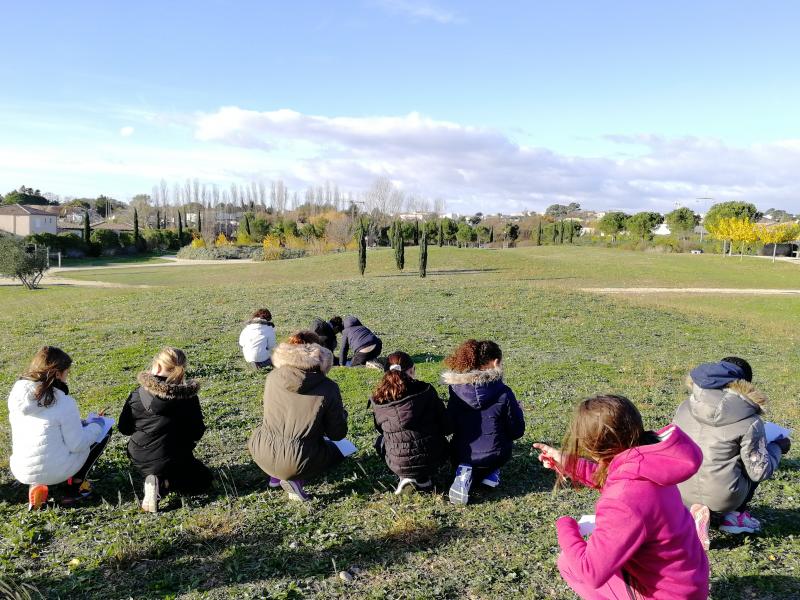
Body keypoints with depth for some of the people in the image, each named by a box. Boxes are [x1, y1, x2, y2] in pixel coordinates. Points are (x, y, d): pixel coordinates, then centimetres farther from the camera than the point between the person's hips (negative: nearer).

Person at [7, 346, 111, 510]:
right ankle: (76, 484, 9)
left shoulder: (17, 393, -3)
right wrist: (95, 425, 2)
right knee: (104, 431, 10)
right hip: (55, 470, -6)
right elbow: (77, 445, -16)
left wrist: (80, 423, 17)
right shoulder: (63, 403, -21)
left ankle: (37, 485, 17)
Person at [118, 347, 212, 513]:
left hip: (140, 460, 4)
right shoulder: (189, 397, -11)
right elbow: (197, 432, -5)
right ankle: (164, 483, -5)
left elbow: (124, 428, -3)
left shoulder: (138, 394, -10)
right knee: (205, 479, 20)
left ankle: (156, 481, 1)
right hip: (173, 460, -4)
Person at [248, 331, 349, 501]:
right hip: (297, 464, -4)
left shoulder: (273, 377, -1)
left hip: (262, 456, 5)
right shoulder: (328, 388, -12)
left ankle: (276, 475, 19)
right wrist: (342, 413, 19)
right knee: (340, 449, 23)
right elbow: (337, 434, -3)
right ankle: (295, 479, 3)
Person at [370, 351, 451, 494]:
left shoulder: (378, 400, -6)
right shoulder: (426, 390, -11)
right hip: (431, 459, 0)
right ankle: (422, 478, 16)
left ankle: (405, 477, 14)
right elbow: (446, 427, -4)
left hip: (398, 465, 0)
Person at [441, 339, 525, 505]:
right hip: (494, 456, 0)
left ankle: (466, 473, 1)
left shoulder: (456, 388, -9)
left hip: (460, 456, 1)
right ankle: (490, 473, 8)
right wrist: (517, 410, 12)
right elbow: (517, 431, -7)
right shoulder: (503, 393, -17)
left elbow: (450, 425, 3)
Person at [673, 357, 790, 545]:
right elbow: (760, 471, -4)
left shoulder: (686, 406, 2)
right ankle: (734, 516, 16)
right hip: (721, 499, -3)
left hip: (681, 495, 4)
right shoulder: (749, 422, -11)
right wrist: (777, 447, 14)